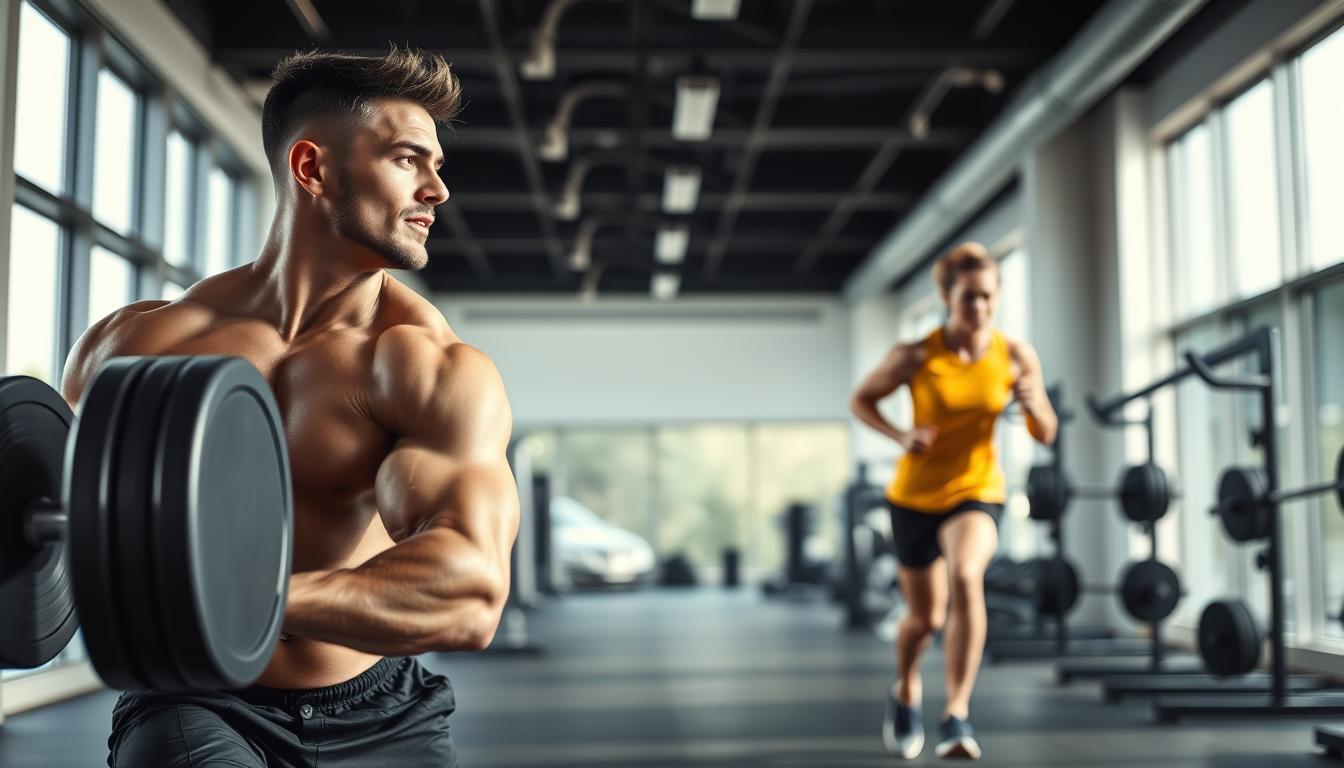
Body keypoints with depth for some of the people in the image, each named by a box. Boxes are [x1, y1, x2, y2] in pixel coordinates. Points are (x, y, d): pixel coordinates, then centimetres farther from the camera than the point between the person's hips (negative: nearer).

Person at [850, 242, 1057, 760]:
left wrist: (1033, 406, -23)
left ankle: (957, 715, -25)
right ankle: (905, 690, 46)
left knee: (966, 576, -31)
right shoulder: (916, 357, -15)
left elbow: (1046, 434, -1)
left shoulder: (1016, 357, -9)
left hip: (978, 492, 0)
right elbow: (860, 401, -2)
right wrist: (901, 435, -19)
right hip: (915, 496, 0)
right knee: (925, 616, 12)